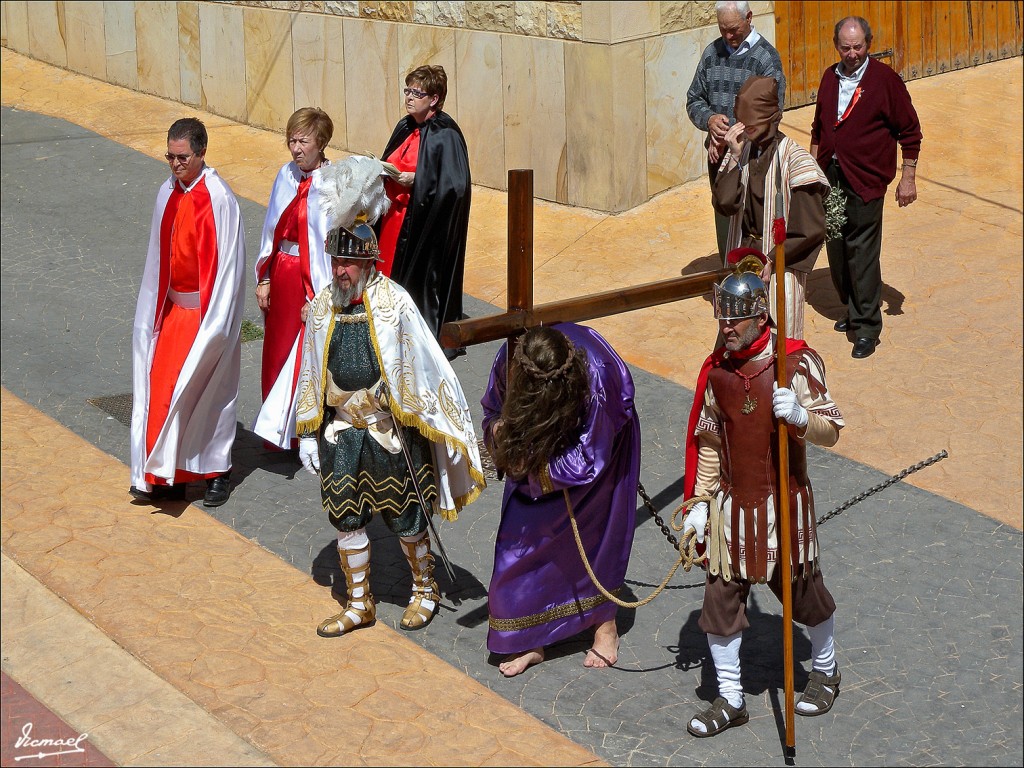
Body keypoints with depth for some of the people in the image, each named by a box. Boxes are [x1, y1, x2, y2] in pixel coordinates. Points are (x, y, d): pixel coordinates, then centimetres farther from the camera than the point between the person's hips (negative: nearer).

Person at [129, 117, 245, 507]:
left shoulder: (219, 199, -16)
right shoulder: (168, 194, 4)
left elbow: (227, 263, -15)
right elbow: (159, 256, 12)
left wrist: (214, 322, -16)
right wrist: (157, 308, 10)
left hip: (207, 310, -6)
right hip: (174, 307, 6)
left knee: (207, 388, -1)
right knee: (161, 385, 5)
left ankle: (217, 471, 14)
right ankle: (166, 475, 12)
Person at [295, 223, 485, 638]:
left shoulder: (393, 302, -13)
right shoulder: (322, 308, 0)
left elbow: (426, 365, -9)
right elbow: (311, 374, 9)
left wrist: (445, 429, -10)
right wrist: (308, 433, 9)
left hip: (391, 431, -4)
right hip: (342, 430, 4)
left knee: (405, 518, 8)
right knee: (346, 517, 9)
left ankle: (425, 590, 31)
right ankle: (359, 603, 25)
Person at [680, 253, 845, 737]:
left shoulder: (796, 362, -12)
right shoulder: (716, 371, 1)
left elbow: (830, 431, -15)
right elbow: (708, 443, 9)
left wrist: (798, 415, -36)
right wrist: (698, 504, 5)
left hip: (785, 502, -3)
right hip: (732, 504, 3)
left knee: (804, 591, 12)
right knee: (720, 600, 3)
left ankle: (825, 672, 38)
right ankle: (730, 700, 16)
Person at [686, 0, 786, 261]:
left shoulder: (766, 57, -7)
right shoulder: (712, 53, 10)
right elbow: (694, 100, 13)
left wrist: (726, 137, -14)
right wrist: (710, 119, -10)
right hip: (718, 154, 5)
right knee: (724, 228, 9)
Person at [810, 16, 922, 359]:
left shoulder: (884, 79, -7)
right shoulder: (830, 78, 10)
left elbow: (910, 131, -3)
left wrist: (908, 177, -5)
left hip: (865, 181, -6)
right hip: (829, 177, 6)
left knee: (862, 253, -9)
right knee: (836, 249, 11)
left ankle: (867, 327, -4)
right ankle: (852, 309, 28)